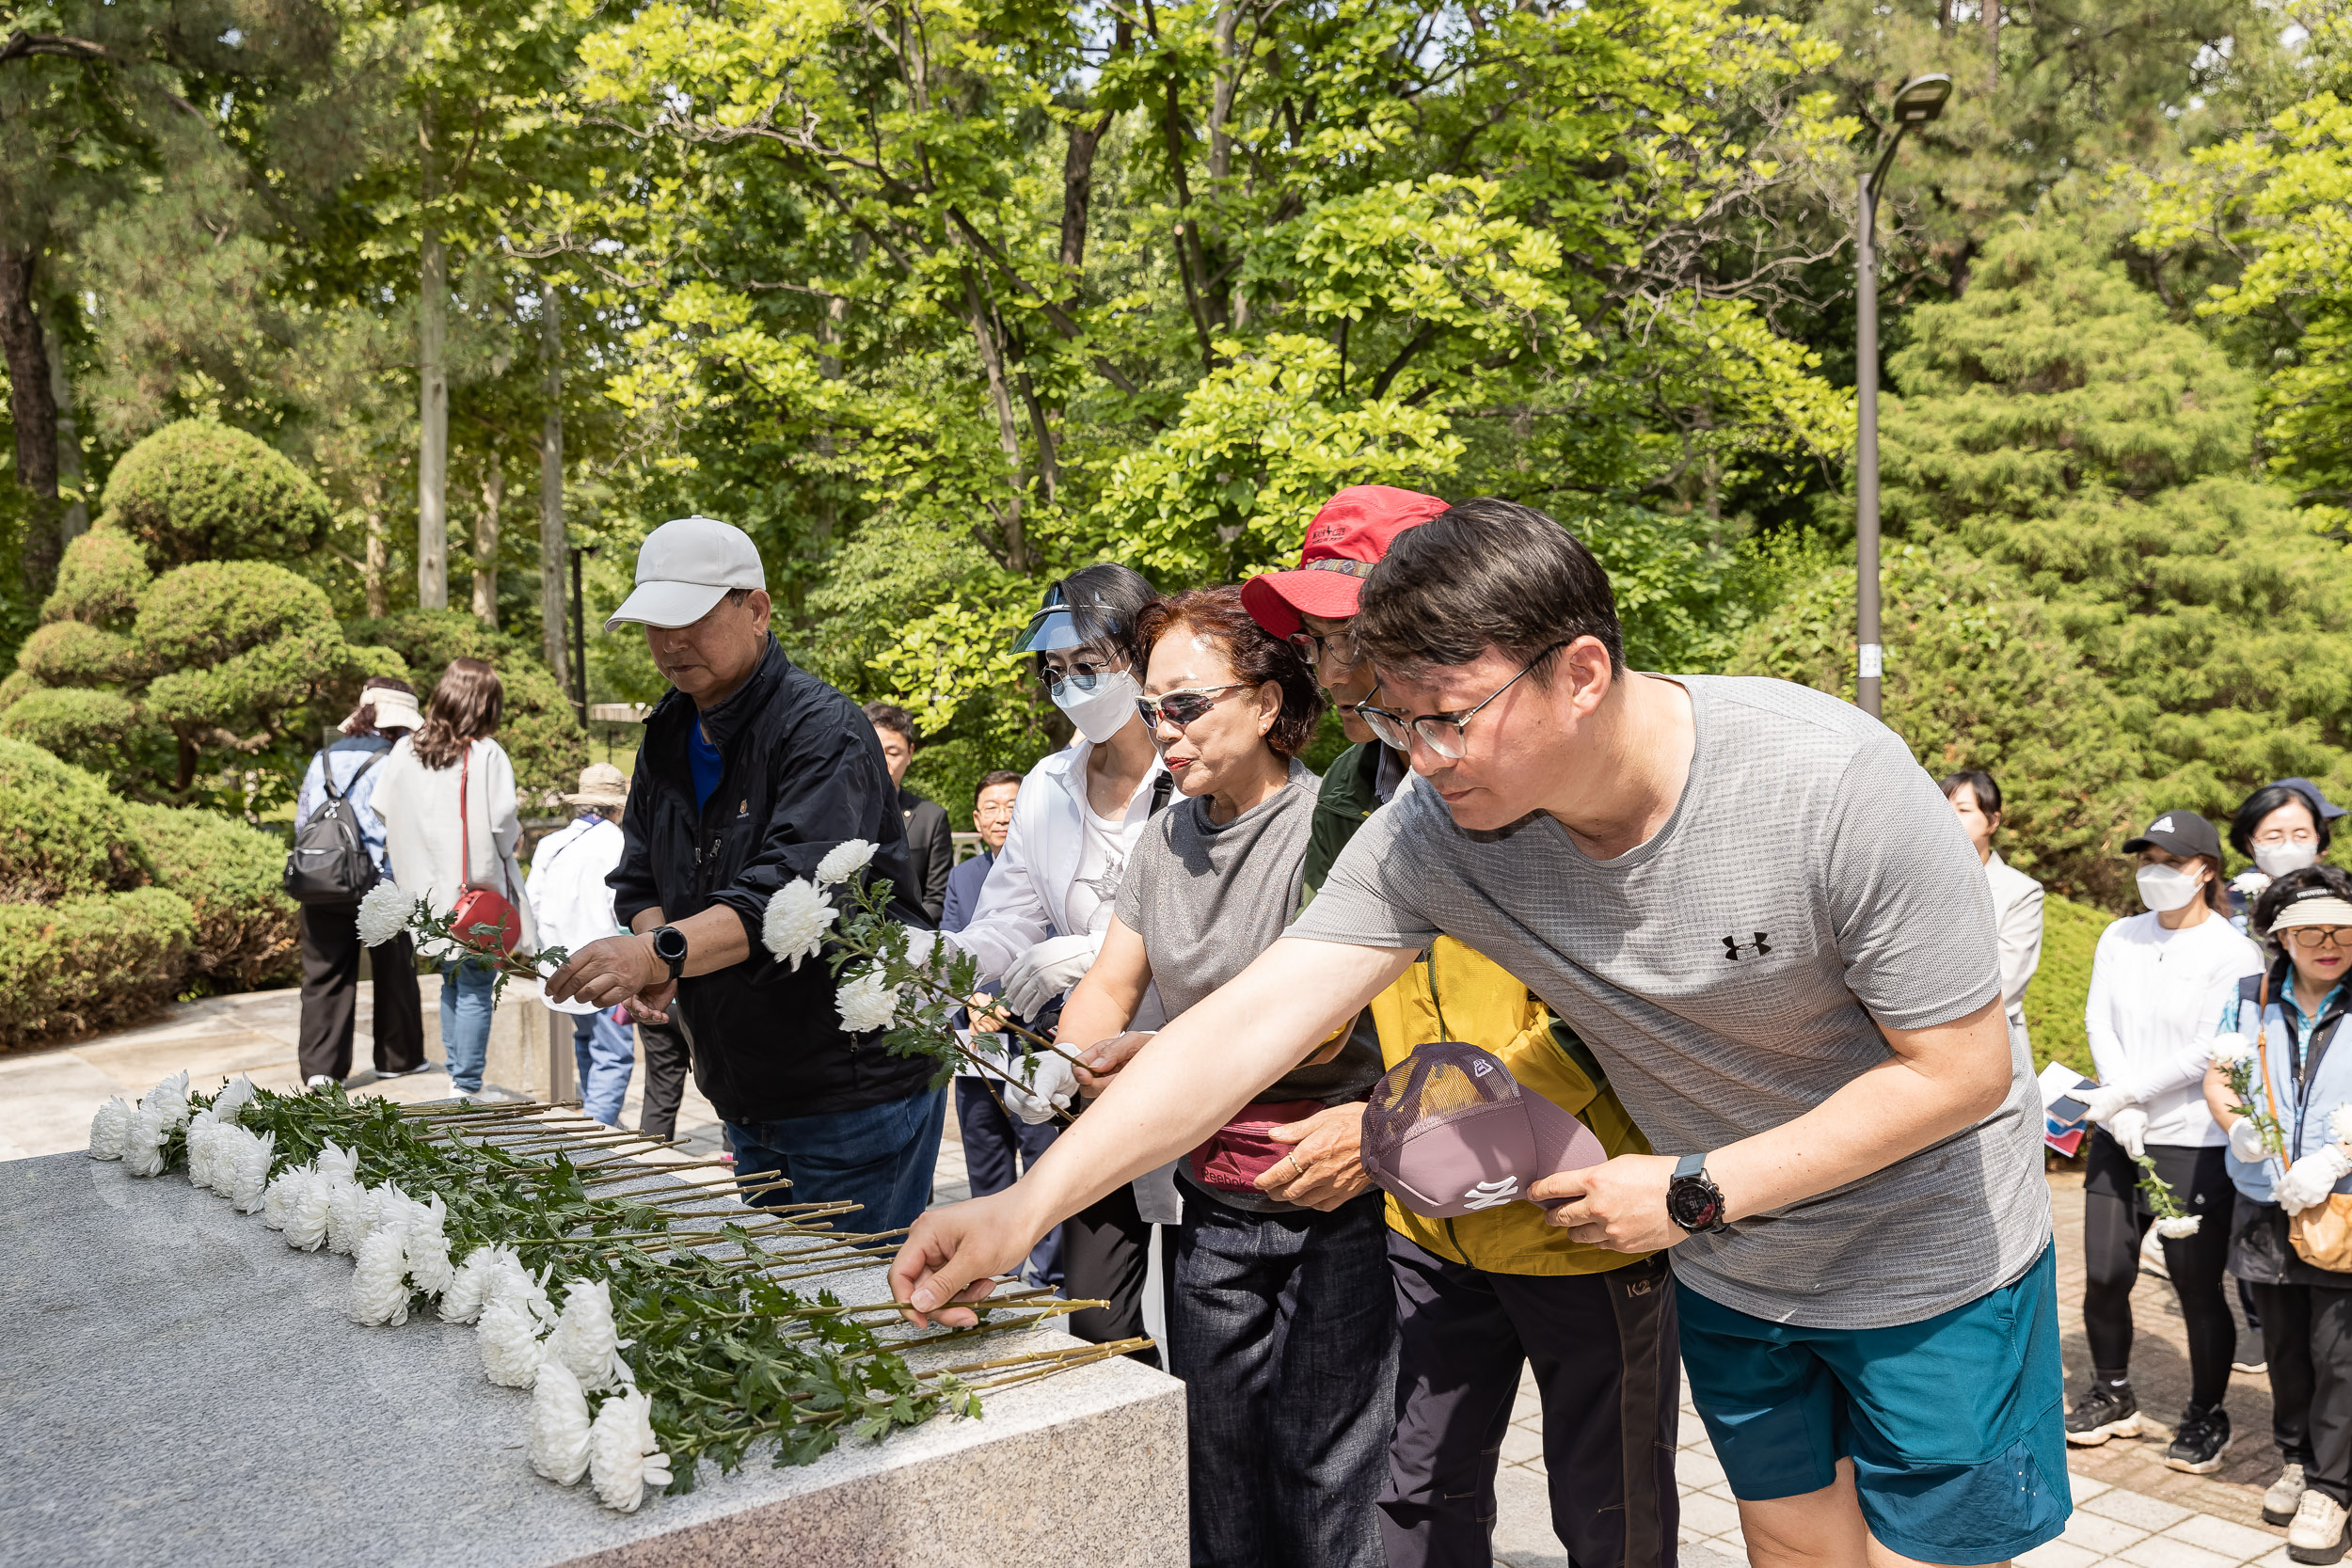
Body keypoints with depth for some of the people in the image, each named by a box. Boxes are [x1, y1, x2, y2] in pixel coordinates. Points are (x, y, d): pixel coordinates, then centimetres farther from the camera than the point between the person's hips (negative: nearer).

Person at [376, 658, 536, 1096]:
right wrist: (518, 835, 5)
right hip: (478, 891, -6)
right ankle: (467, 1086, 3)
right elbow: (502, 827, -16)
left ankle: (456, 1075, 24)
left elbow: (382, 809, 8)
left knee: (452, 981, 19)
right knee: (476, 989, 1)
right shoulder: (487, 756, -13)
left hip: (431, 891, 6)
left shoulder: (404, 751, 3)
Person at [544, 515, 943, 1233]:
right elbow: (641, 883, 13)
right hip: (747, 1101, 8)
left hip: (855, 1096, -8)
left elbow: (794, 889, -30)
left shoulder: (822, 730, -16)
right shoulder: (667, 737, 10)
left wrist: (663, 954, -43)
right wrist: (651, 968, -9)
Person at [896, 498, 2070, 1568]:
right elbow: (1249, 1023, -25)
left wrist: (1692, 1193, -24)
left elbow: (1962, 1069, -23)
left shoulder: (1837, 785, -32)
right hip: (1726, 1269, 4)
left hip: (1927, 1254, -3)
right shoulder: (1434, 829, -22)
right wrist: (1027, 1206, -32)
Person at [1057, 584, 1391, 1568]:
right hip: (1213, 1195, 6)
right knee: (1218, 1460, 13)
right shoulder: (1167, 838, 10)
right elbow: (1109, 985, 10)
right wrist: (1063, 1070, -11)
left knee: (1328, 1477, 2)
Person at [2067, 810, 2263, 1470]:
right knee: (2104, 1276, 7)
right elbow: (2099, 1023, 2)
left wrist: (2123, 1094, -13)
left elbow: (2211, 1050, -13)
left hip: (2194, 1147, -4)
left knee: (2198, 1289, 2)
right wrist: (2120, 1107, -11)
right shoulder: (2120, 938, 9)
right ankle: (2112, 1397, 27)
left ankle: (2206, 1416, 22)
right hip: (2117, 1139, 4)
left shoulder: (2234, 953, -6)